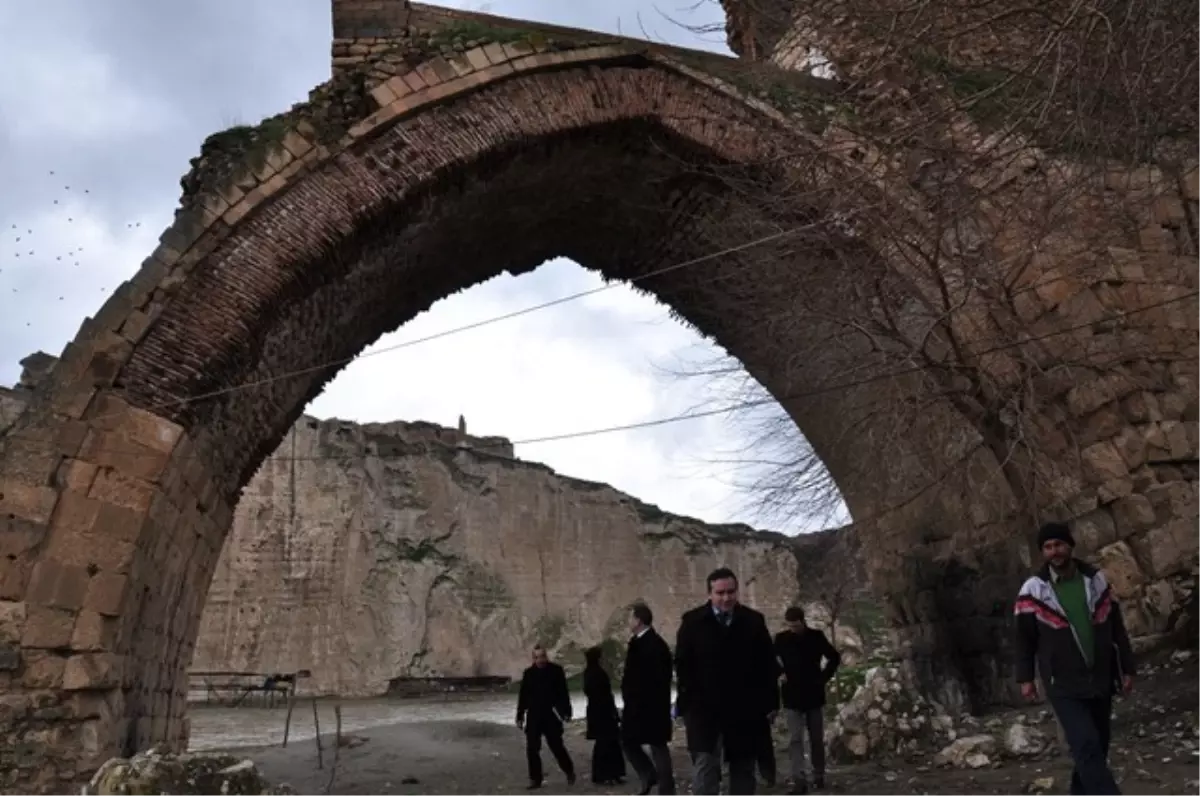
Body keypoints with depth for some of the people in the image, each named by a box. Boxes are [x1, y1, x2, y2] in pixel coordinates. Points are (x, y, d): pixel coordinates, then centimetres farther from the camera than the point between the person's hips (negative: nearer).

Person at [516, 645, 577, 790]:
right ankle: (535, 778, 15)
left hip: (551, 716, -2)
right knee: (532, 748, 2)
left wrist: (566, 711, -6)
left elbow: (563, 692, -2)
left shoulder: (556, 670, -4)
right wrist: (520, 716, 7)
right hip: (533, 717, 3)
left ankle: (569, 771, 27)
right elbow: (523, 696, 7)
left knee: (556, 746, 3)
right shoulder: (528, 673, 2)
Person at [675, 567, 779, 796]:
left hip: (744, 709, 2)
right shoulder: (692, 621, -2)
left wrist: (770, 703, 1)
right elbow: (682, 665, -2)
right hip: (704, 708, -2)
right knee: (705, 766, -10)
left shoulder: (754, 621, 2)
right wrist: (687, 703, -9)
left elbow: (767, 666, 5)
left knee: (743, 767, 12)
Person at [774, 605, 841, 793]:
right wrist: (780, 674, -4)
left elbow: (835, 657, 7)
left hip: (814, 695, 1)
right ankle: (799, 780, -4)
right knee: (795, 740, -5)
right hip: (792, 697, -1)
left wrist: (824, 677, -1)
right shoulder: (781, 639, -6)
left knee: (817, 739, 11)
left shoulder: (816, 636, -6)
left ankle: (818, 775, 26)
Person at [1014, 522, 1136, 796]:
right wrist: (1025, 677, -2)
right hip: (1063, 686, -4)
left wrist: (1127, 668, 10)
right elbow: (1024, 637, -1)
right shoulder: (1033, 591, -6)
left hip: (1101, 682, 4)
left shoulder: (1097, 581, 4)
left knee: (1097, 747, 11)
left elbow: (1116, 628, 11)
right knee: (1087, 747, -14)